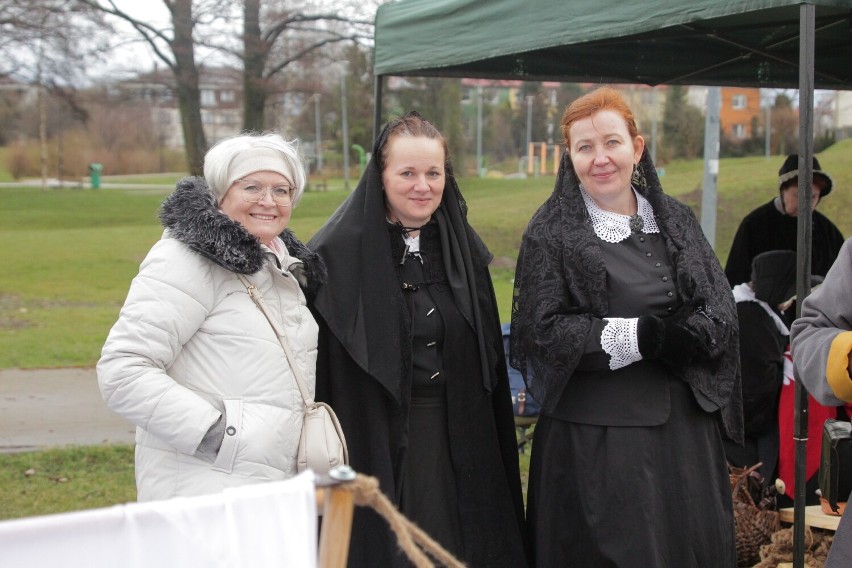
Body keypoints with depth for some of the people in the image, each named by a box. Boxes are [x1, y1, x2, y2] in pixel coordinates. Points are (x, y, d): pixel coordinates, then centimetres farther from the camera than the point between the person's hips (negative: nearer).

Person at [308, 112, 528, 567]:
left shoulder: (463, 248, 7)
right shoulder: (339, 253, -9)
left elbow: (489, 359, 12)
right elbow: (313, 360, -10)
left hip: (457, 439, 4)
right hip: (373, 440, -4)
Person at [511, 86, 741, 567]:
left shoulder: (677, 220, 11)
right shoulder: (552, 231, -2)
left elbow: (723, 311, 6)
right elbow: (542, 331, -11)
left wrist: (688, 333, -17)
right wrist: (642, 335, -18)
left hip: (684, 428, 4)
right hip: (593, 436, -4)